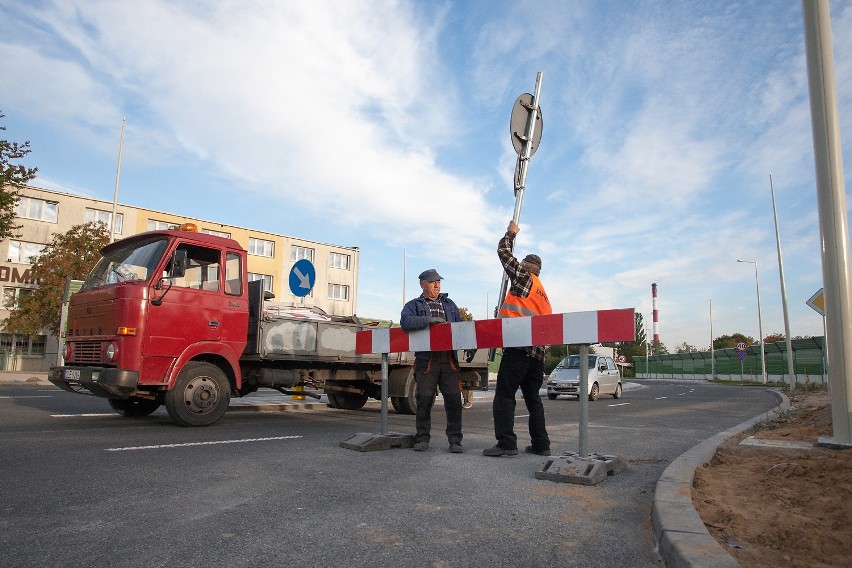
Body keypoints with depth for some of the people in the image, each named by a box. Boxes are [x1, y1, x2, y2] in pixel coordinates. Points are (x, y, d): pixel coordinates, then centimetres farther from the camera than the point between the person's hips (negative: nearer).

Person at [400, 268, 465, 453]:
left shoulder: (449, 304, 22)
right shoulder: (414, 305, 9)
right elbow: (405, 322, -12)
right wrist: (429, 320, -20)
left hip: (449, 360, 3)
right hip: (426, 360, -2)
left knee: (454, 400, -2)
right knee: (424, 400, 2)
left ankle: (455, 440, 7)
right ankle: (422, 438, 16)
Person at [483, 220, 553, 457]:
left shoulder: (524, 278, 1)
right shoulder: (544, 296, 25)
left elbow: (504, 252, 4)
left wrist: (511, 233, 19)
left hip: (519, 347, -8)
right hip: (538, 352, 9)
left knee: (504, 395, -8)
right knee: (533, 398, 13)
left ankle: (506, 443, -13)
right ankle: (541, 444, 14)